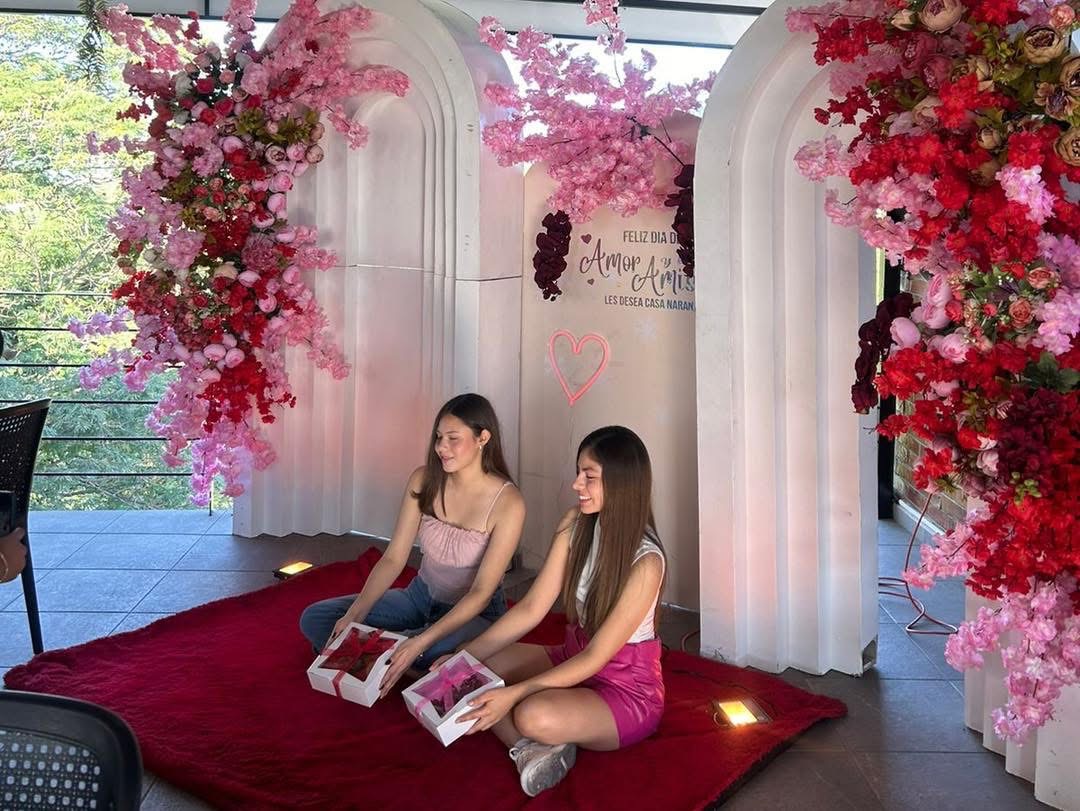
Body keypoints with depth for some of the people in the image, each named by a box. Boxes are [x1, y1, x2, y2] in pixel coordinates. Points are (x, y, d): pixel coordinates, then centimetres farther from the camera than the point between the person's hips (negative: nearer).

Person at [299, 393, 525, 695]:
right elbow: (393, 558, -7)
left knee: (437, 652, -41)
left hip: (476, 613, -5)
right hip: (420, 596, 5)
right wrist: (353, 616, -21)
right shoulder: (424, 480, -7)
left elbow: (481, 592, -23)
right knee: (314, 619, -7)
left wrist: (421, 642, -33)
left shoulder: (507, 502, -22)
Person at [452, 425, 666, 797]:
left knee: (535, 716, -37)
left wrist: (514, 694, -29)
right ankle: (532, 748, -21)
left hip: (627, 692, -8)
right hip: (574, 660, 8)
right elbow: (531, 609, -3)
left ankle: (536, 745, -6)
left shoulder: (645, 562, -25)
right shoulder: (575, 525, -5)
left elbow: (596, 657, -23)